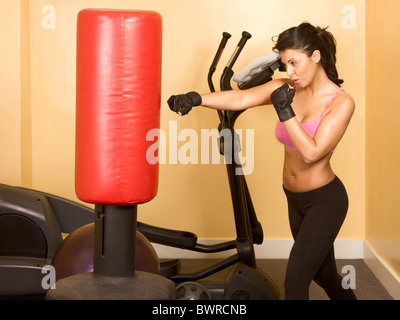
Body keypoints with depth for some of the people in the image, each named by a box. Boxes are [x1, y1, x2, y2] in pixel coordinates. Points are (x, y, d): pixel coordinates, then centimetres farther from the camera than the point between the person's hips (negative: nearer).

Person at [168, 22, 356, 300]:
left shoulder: (341, 102, -18)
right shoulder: (286, 88, -5)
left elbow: (311, 152, -26)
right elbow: (240, 99, -19)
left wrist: (285, 111, -32)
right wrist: (195, 98, -34)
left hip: (325, 201, -6)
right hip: (295, 199, 6)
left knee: (295, 282, -11)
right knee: (323, 274, 23)